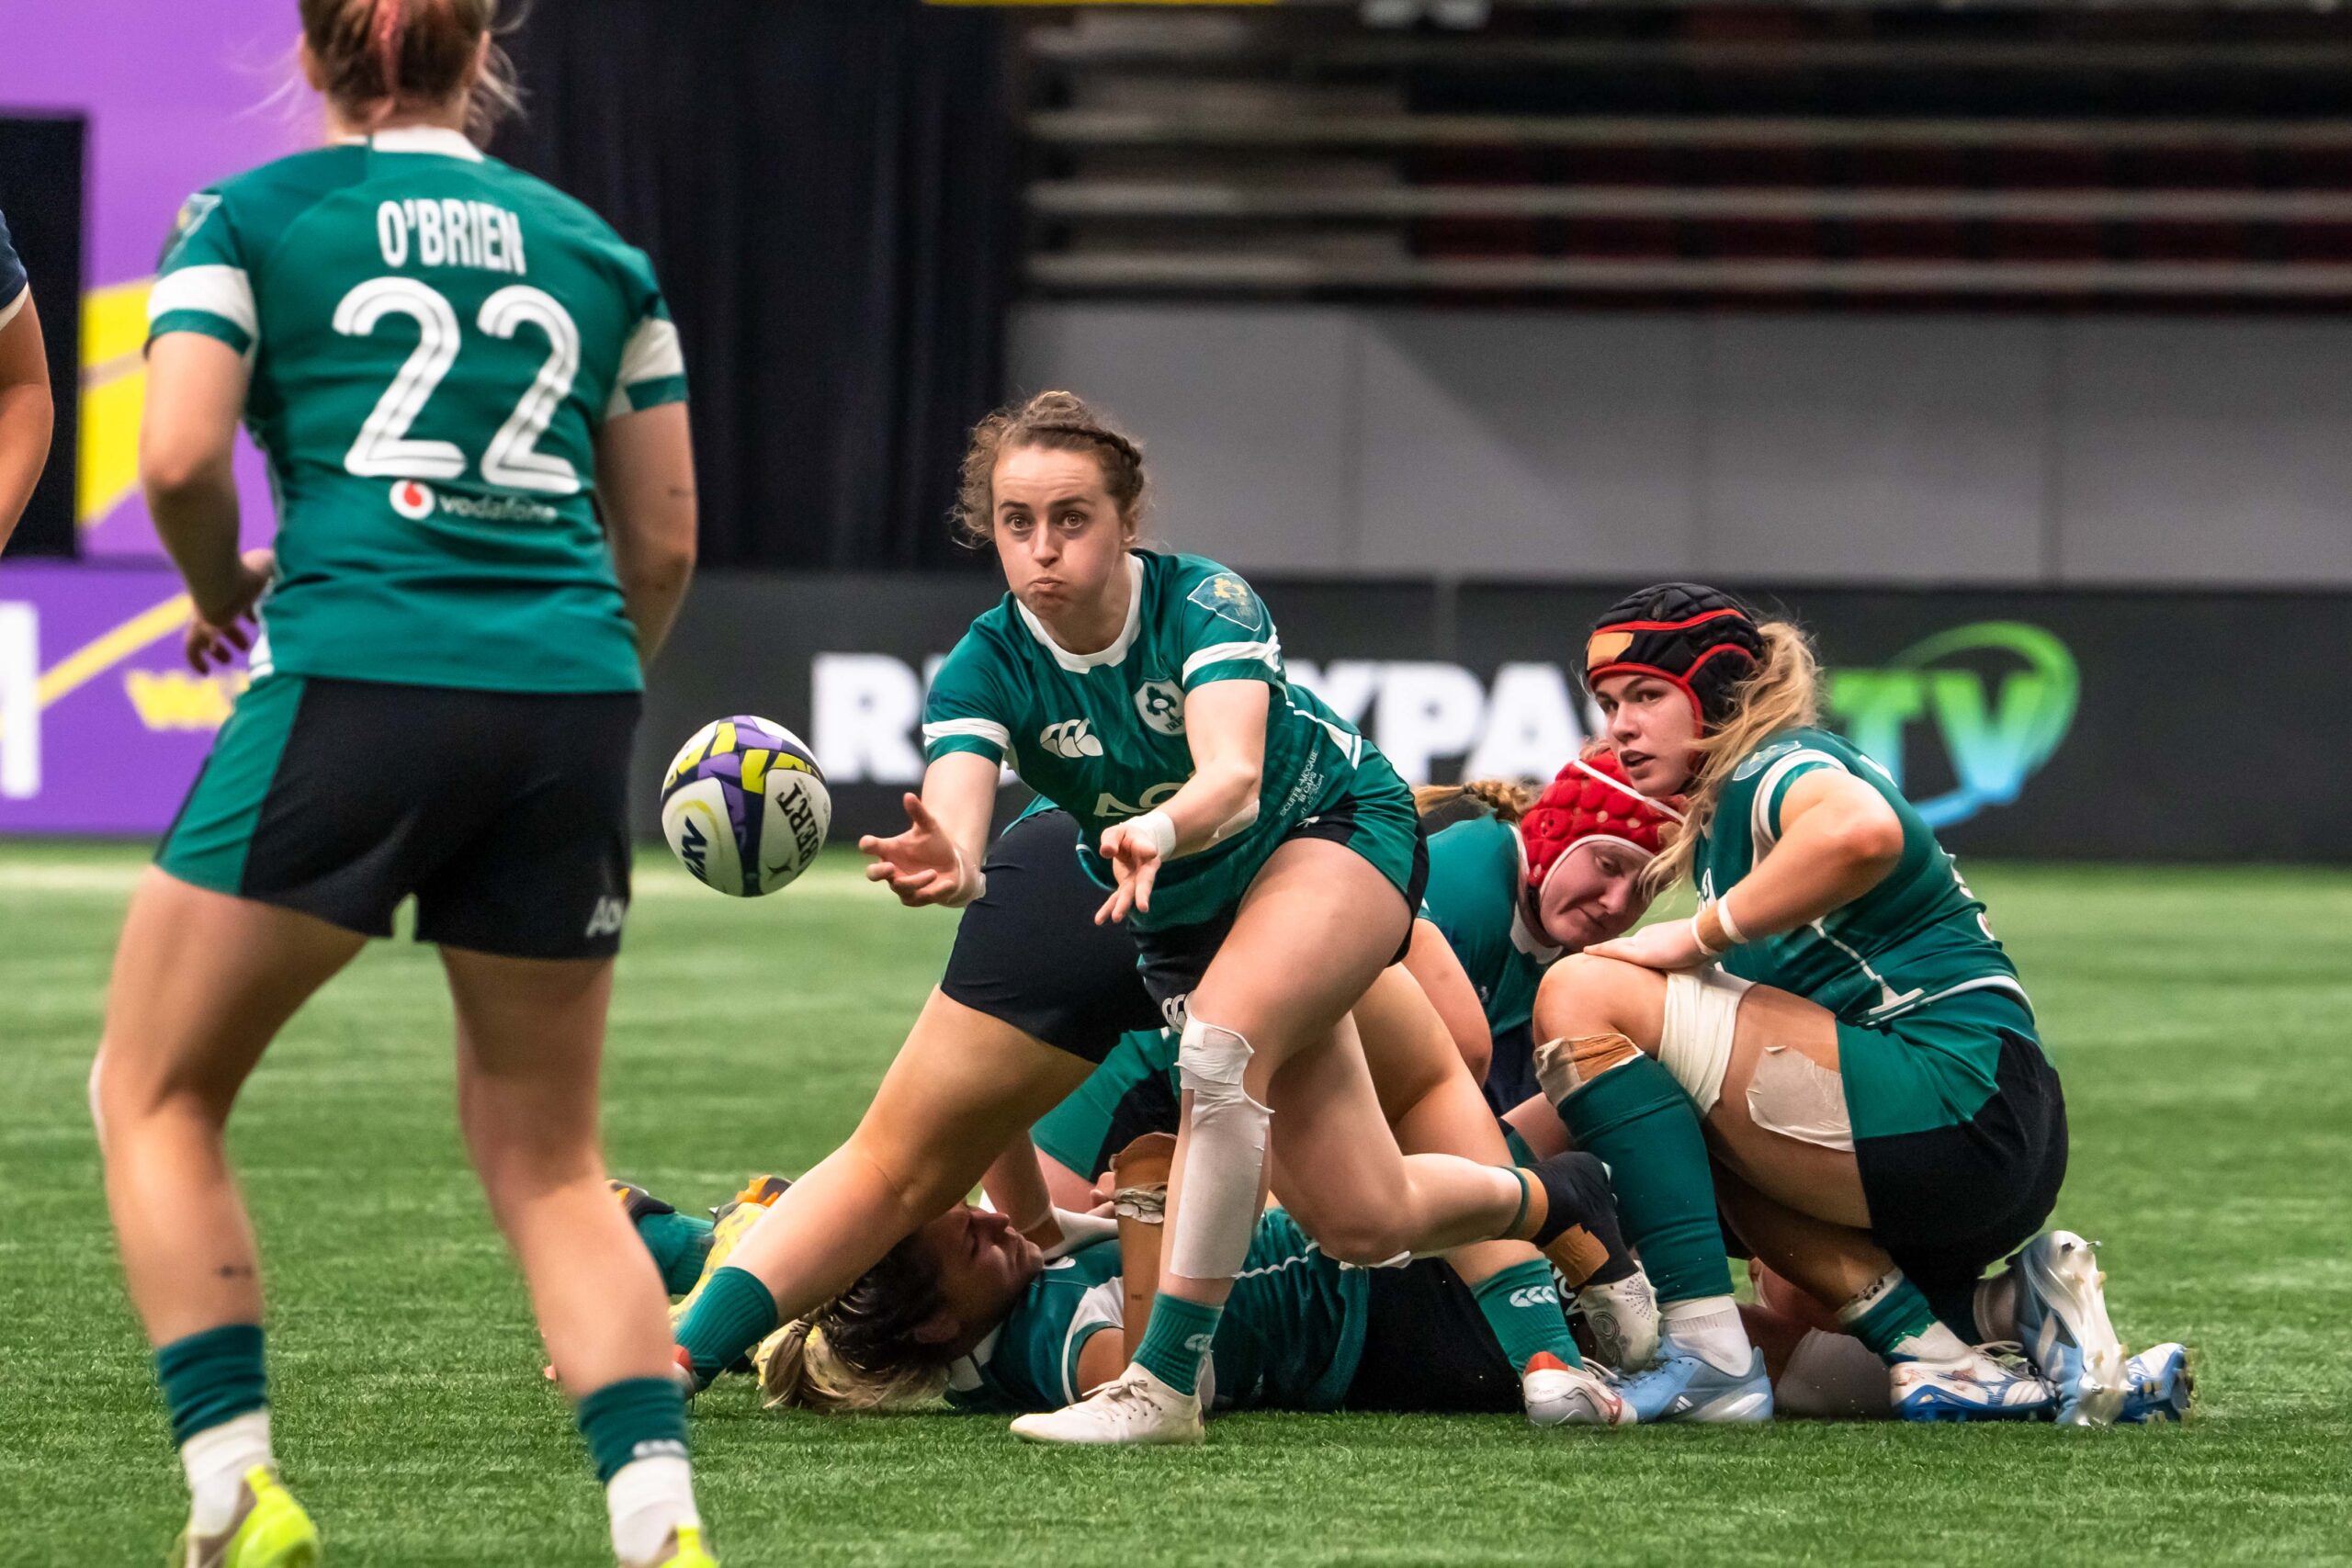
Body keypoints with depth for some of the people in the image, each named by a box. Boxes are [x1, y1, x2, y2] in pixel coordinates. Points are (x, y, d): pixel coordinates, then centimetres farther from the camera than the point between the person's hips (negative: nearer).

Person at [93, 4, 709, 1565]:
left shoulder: (251, 219, 7)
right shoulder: (597, 250, 17)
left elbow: (179, 456, -6)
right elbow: (662, 539, 16)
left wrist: (222, 592, 14)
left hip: (356, 688, -4)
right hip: (571, 698, 4)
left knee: (156, 1094, 12)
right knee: (549, 1161, 14)